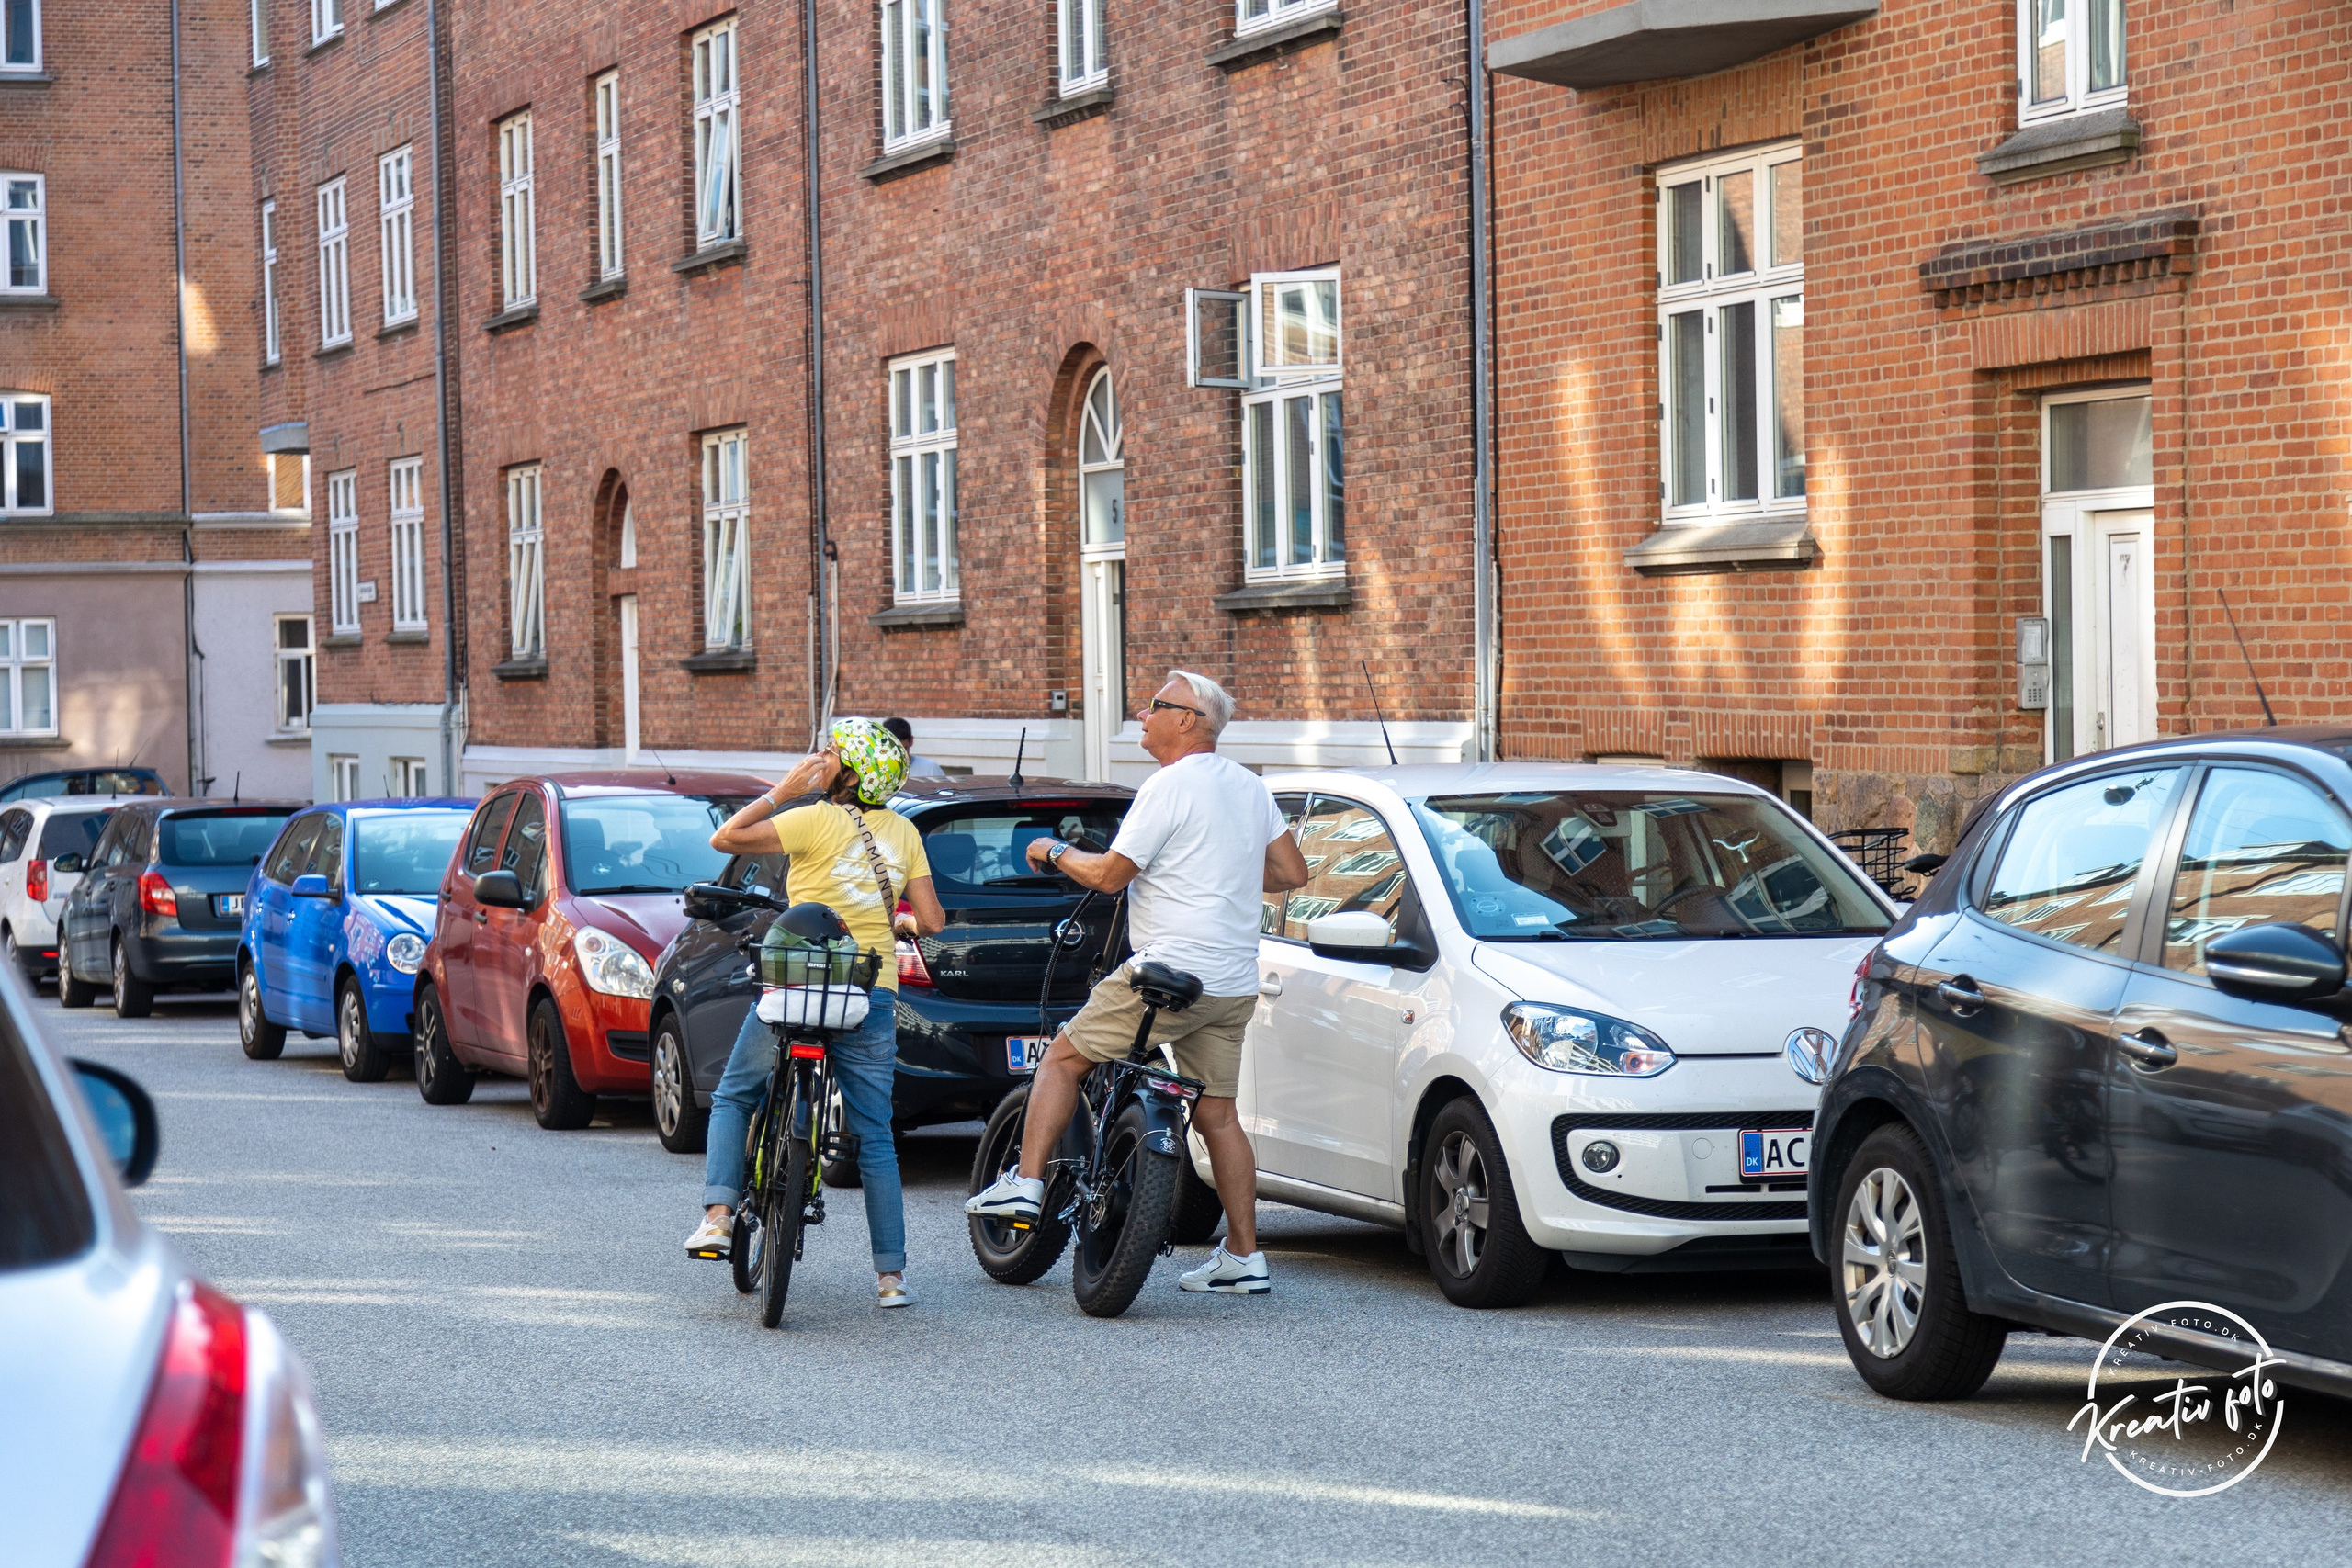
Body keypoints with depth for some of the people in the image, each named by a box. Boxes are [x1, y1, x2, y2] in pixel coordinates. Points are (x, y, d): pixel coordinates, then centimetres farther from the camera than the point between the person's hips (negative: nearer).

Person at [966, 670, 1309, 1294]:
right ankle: (1244, 1256, 9)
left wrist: (1054, 852, 7)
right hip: (1236, 985, 8)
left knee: (1063, 1057, 4)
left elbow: (1109, 874, -11)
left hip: (1172, 971, -8)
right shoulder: (1250, 786, 14)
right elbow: (1292, 873, 17)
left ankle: (1025, 1183, -2)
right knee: (1216, 1113, 11)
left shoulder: (1170, 787, -10)